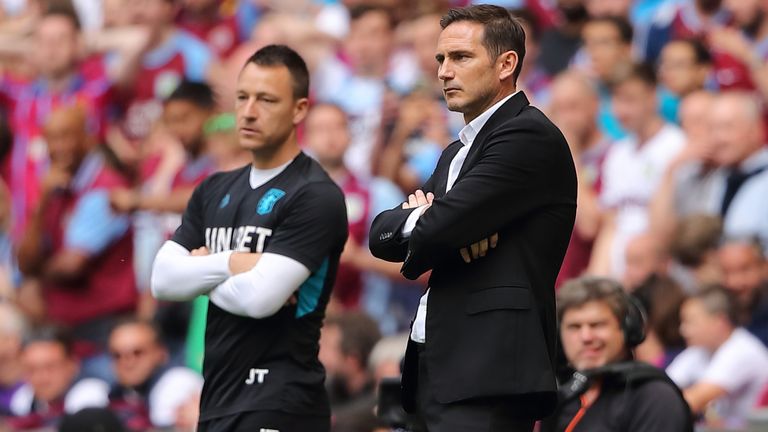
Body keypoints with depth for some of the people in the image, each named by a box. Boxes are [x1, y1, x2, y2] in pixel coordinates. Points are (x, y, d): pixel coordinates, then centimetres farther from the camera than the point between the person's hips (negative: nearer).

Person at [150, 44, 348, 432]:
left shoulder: (316, 196, -8)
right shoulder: (215, 192, 15)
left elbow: (260, 296, -19)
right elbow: (163, 280, 4)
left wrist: (203, 273, 0)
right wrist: (232, 263, -11)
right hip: (217, 399, 7)